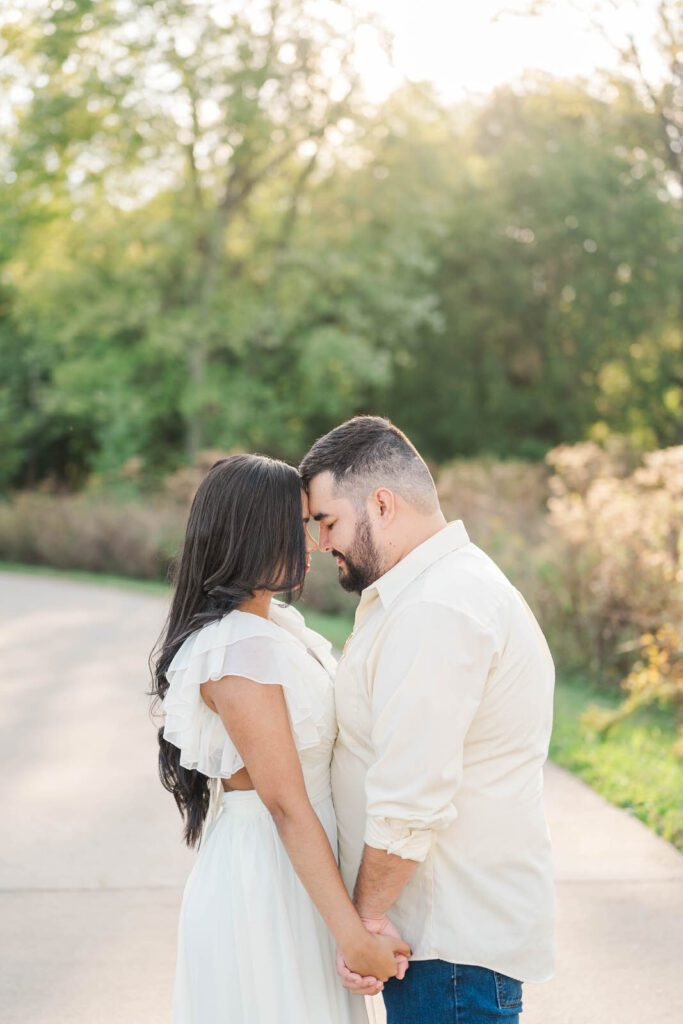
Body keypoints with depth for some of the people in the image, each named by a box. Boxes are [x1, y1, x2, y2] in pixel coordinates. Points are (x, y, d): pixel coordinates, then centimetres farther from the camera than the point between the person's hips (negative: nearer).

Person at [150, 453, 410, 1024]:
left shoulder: (277, 622, 8)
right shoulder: (238, 650, -21)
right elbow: (286, 806, -23)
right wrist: (355, 938, -22)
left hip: (295, 866, 9)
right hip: (265, 875, -9)